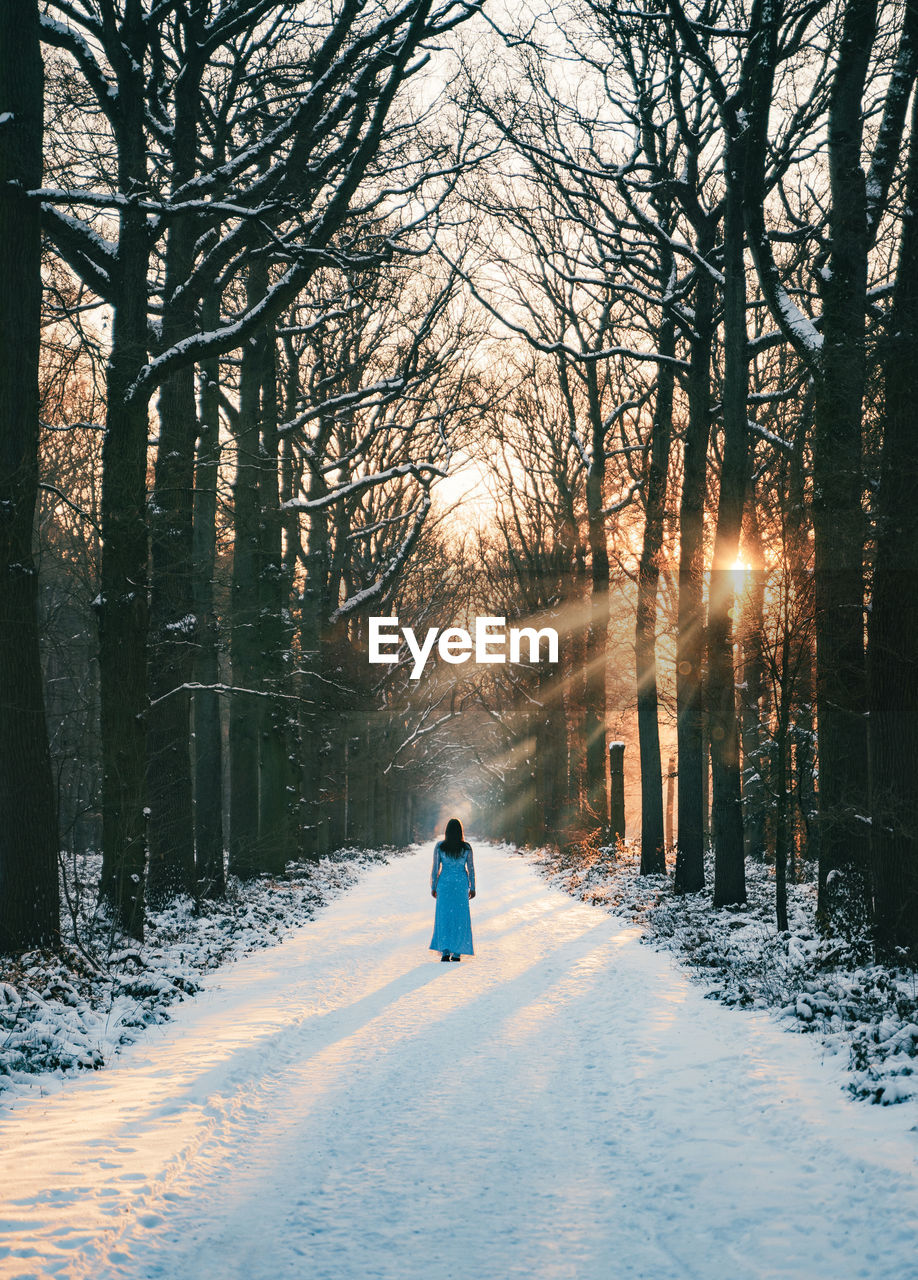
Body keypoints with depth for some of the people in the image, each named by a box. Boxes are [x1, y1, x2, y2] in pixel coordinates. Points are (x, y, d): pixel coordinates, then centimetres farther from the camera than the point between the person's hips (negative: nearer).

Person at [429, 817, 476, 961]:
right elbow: (471, 869, 0)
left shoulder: (439, 846, -6)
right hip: (461, 884, 0)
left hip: (444, 884, 0)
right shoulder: (466, 847, -4)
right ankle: (456, 953, 5)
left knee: (444, 917, 5)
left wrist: (433, 887, 7)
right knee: (460, 918, 7)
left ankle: (445, 951, -4)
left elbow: (435, 868, -3)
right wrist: (472, 888, 9)